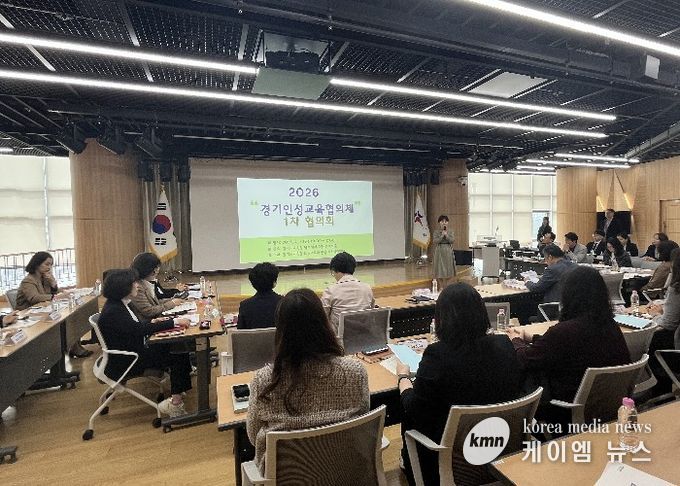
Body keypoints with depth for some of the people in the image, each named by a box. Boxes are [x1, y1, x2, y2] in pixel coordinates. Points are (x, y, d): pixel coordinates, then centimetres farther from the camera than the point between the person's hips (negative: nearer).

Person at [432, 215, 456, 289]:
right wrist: (442, 235, -15)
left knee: (448, 270, 5)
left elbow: (452, 241, -6)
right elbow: (435, 241, -11)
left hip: (448, 252, 2)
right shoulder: (436, 232, 0)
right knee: (439, 270, -3)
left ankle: (445, 287, 18)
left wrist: (446, 235, -16)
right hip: (439, 252, -2)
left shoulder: (450, 232, 7)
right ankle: (441, 287, 8)